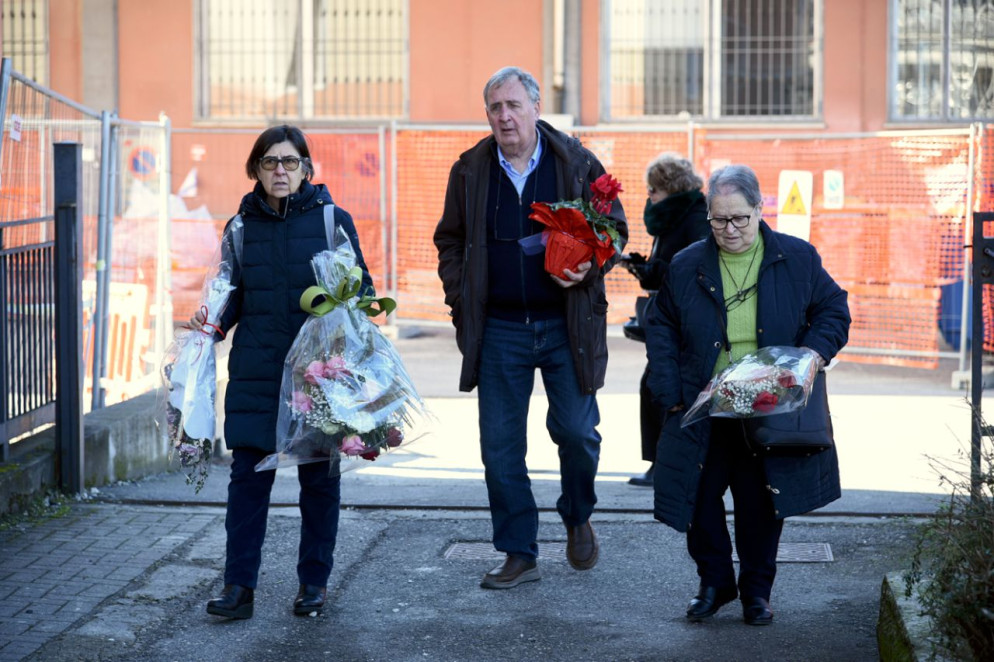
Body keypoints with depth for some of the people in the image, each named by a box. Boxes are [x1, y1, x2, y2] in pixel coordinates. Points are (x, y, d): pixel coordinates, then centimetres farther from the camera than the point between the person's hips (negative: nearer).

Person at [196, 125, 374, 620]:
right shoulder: (244, 226, 8)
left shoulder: (333, 220, 1)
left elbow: (361, 287, 4)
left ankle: (314, 581, 19)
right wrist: (215, 322, -5)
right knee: (248, 472, -2)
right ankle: (239, 585, 4)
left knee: (318, 476, 6)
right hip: (256, 370, 2)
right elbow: (235, 294, 14)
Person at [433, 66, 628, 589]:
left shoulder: (577, 163, -1)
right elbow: (450, 241, 15)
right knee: (500, 446, 3)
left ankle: (577, 520, 28)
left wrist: (590, 268, -12)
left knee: (577, 432, -2)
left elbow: (615, 228, 7)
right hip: (499, 330, 2)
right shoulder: (470, 170, 4)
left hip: (566, 326, -2)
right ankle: (519, 555, 15)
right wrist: (461, 302, 5)